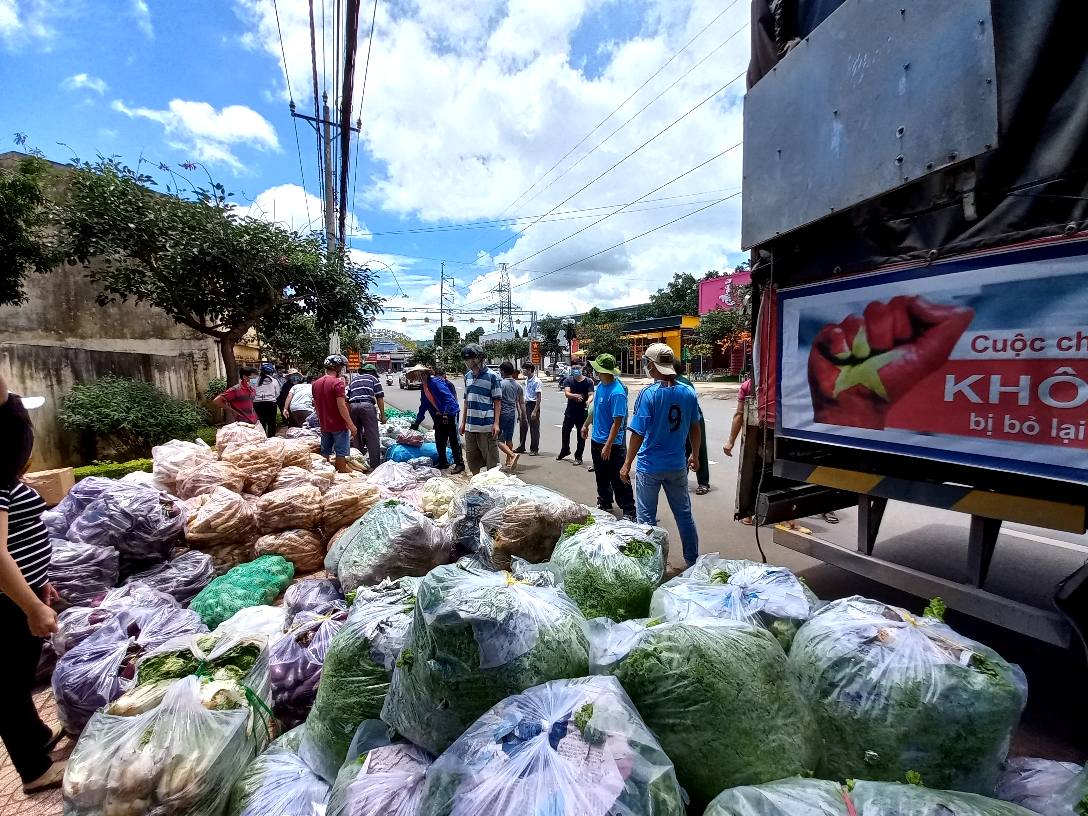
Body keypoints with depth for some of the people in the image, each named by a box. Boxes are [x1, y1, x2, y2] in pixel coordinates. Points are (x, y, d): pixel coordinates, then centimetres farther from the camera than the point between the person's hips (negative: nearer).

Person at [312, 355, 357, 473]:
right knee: (341, 453, 2)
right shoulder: (337, 383, -17)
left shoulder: (316, 383, 6)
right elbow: (341, 406, -21)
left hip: (324, 425, 7)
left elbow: (315, 405, 14)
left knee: (325, 452, 16)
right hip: (339, 425, -7)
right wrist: (351, 425, -17)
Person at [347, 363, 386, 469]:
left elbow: (347, 400, 21)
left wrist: (349, 417, 26)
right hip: (367, 405, -4)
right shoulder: (374, 379, 17)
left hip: (353, 406, 4)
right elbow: (379, 398, 7)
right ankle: (375, 465, -2)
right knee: (373, 437, -1)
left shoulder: (353, 381, 28)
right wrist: (382, 415, 11)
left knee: (357, 436, 16)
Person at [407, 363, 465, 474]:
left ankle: (460, 464, 5)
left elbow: (448, 397, -23)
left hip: (450, 414, -9)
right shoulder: (423, 387, 12)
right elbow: (423, 406, 22)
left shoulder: (435, 382, -16)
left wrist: (446, 413, -26)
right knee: (439, 440, 12)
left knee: (454, 440, -3)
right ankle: (443, 463, 26)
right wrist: (417, 422, 25)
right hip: (439, 416, 9)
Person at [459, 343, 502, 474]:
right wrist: (463, 422, 16)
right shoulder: (467, 376, 12)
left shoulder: (491, 376, -6)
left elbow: (497, 401, -6)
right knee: (472, 459, 15)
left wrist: (496, 423, -13)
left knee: (491, 461, 1)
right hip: (470, 426, 6)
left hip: (487, 426, -6)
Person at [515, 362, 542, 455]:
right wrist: (524, 405, 16)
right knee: (523, 427, 14)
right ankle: (521, 447, 26)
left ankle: (534, 449, 10)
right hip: (526, 405, 8)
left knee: (534, 428, 1)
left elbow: (539, 398, -17)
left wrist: (535, 411, -21)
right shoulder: (526, 380, 11)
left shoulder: (536, 381, -15)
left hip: (533, 405, -8)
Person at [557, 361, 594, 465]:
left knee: (581, 435, 4)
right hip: (570, 411, 3)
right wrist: (575, 396, -34)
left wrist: (588, 401, -37)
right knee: (565, 432, 14)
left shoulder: (588, 381, -4)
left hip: (582, 412, -2)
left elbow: (591, 395, -14)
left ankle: (578, 457, 19)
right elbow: (566, 393, -13)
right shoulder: (569, 380, 1)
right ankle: (565, 451, 39)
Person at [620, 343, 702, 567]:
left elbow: (638, 433, -16)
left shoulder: (649, 393, -16)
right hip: (677, 465, 5)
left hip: (649, 466, -4)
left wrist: (627, 465, -8)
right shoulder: (688, 392, -1)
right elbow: (694, 428, 8)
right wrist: (695, 455, 22)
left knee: (646, 517, 9)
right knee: (684, 514, 18)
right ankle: (693, 561, 31)